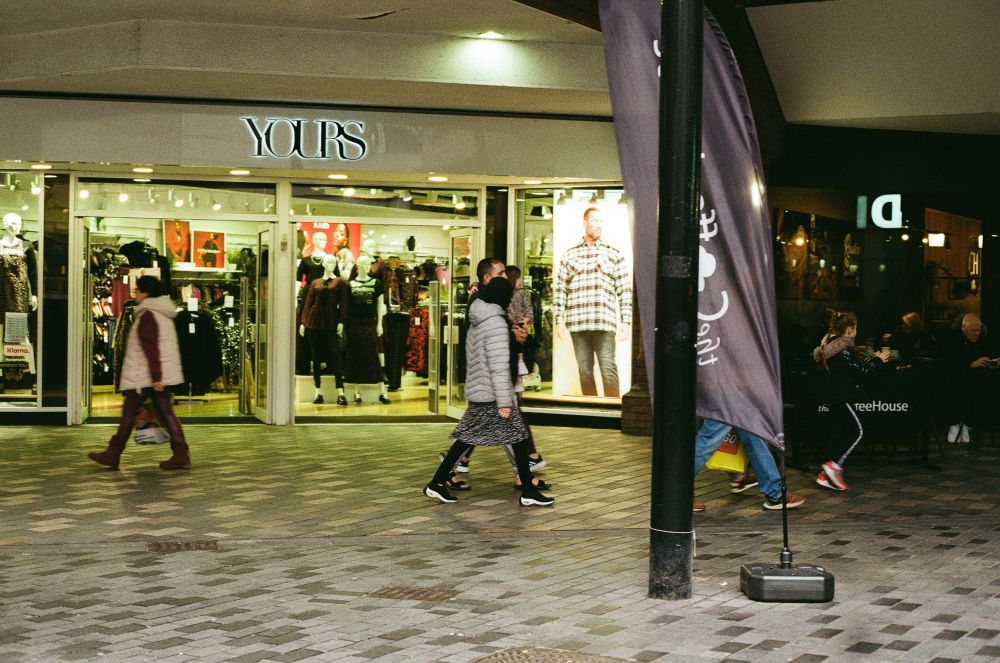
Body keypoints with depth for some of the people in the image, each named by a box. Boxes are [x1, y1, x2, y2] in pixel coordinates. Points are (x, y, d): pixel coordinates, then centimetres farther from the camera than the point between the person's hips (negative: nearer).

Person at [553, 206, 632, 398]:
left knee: (608, 370, -9)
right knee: (584, 371, 5)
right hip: (577, 323, 2)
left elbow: (625, 290, 7)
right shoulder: (570, 255, 13)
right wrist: (559, 321, 4)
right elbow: (560, 290, 12)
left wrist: (626, 321, -1)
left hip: (605, 324, -2)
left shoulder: (614, 254, 10)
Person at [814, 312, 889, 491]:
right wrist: (878, 360, -1)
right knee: (859, 431, -10)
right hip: (842, 396, -10)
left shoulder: (834, 345, 14)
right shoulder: (843, 348, -16)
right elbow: (860, 371, -14)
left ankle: (827, 475, 7)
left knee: (846, 432, 10)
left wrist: (873, 358, 22)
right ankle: (835, 466, -16)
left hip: (838, 394, 10)